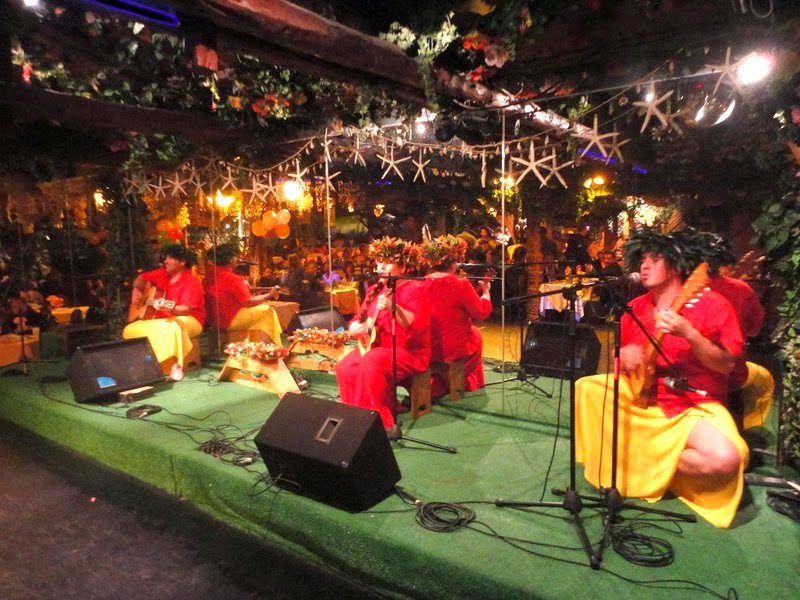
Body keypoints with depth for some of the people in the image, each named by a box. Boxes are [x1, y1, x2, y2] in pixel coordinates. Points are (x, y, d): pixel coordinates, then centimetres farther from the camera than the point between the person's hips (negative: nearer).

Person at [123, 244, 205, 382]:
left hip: (187, 320, -7)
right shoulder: (162, 274, 5)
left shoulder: (191, 282, -16)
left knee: (172, 328, -42)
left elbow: (186, 309, -28)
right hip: (161, 319, 7)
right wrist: (136, 290, 5)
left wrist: (172, 310, -47)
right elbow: (142, 278, 24)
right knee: (130, 330, -9)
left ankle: (175, 366, -32)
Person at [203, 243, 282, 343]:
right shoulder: (231, 278, -23)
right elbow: (249, 302, -19)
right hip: (228, 321, -9)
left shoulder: (210, 273, 3)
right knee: (268, 310, 0)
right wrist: (269, 295, -8)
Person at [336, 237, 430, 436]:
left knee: (372, 362, -32)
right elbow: (356, 322, 16)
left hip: (410, 353, -7)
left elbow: (418, 326, -23)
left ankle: (380, 422, -21)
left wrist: (393, 308, -36)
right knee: (346, 368, -16)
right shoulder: (375, 290, 12)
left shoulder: (415, 289, -9)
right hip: (377, 347, 7)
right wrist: (357, 328, -9)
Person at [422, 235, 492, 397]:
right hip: (453, 348, -4)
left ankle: (438, 384, 32)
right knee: (475, 333, 28)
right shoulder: (461, 285, -18)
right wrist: (485, 291, 10)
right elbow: (482, 312, -6)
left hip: (424, 348, 4)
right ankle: (467, 382, 40)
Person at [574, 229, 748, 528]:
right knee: (586, 388, -13)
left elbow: (726, 365, -16)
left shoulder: (711, 304, -10)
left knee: (725, 458, -30)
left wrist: (688, 334, -32)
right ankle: (609, 462, 2)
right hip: (641, 394, 4)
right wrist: (622, 356, -13)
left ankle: (654, 464, -2)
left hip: (695, 406, -4)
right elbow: (620, 350, 12)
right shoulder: (637, 307, 5)